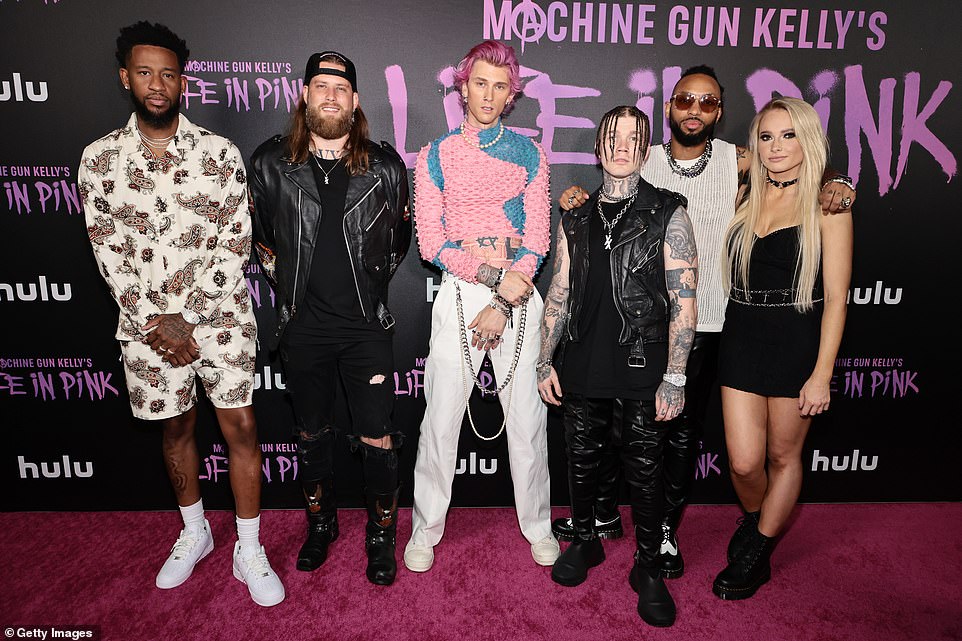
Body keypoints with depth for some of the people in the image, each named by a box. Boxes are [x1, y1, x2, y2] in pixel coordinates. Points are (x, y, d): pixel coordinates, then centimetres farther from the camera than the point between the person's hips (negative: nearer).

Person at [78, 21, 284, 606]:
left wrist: (188, 320, -12)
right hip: (146, 321, 2)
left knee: (241, 427, 0)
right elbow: (110, 252, 0)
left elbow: (235, 244, -6)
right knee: (177, 426, 16)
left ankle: (249, 551, 17)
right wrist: (155, 321, -10)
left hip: (220, 316, -1)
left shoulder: (221, 153, -2)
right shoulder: (99, 158, 2)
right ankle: (195, 533, 38)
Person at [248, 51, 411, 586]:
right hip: (303, 326, 2)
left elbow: (400, 237, 12)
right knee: (313, 433, 16)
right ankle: (321, 522, 38)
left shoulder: (385, 167, -2)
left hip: (367, 325, -1)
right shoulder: (271, 163, 0)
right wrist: (287, 281, 13)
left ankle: (382, 534, 24)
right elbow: (259, 235, 15)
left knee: (377, 439, 2)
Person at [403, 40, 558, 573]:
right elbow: (430, 241, -2)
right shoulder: (435, 156, 7)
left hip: (519, 294, 1)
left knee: (527, 415, 6)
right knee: (441, 415, 2)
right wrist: (495, 274, -14)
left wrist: (502, 307, -10)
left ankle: (537, 525, 27)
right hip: (459, 293, 0)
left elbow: (537, 239, 1)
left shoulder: (529, 153, 8)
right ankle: (426, 529, 22)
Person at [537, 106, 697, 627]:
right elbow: (559, 294, 11)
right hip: (583, 370, 4)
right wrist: (545, 362, 6)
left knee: (644, 471, 6)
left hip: (641, 372, -3)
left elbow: (683, 300, -7)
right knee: (581, 460, 14)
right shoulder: (576, 218, 9)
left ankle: (648, 567, 27)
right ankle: (585, 540, 39)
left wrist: (674, 378, -11)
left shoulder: (667, 215, -3)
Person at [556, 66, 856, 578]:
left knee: (684, 433, 11)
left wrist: (837, 184, -11)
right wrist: (578, 204, -7)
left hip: (702, 326, 0)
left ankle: (666, 529, 32)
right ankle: (605, 514, 33)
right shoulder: (642, 163, 2)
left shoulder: (738, 162, -1)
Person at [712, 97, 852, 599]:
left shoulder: (827, 205, -4)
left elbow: (836, 297, -7)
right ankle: (755, 522, 36)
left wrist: (822, 374, -11)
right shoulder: (746, 199, 7)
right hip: (741, 340, 3)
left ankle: (756, 554, 30)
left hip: (797, 344, -3)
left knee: (783, 456, 11)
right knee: (744, 462, 3)